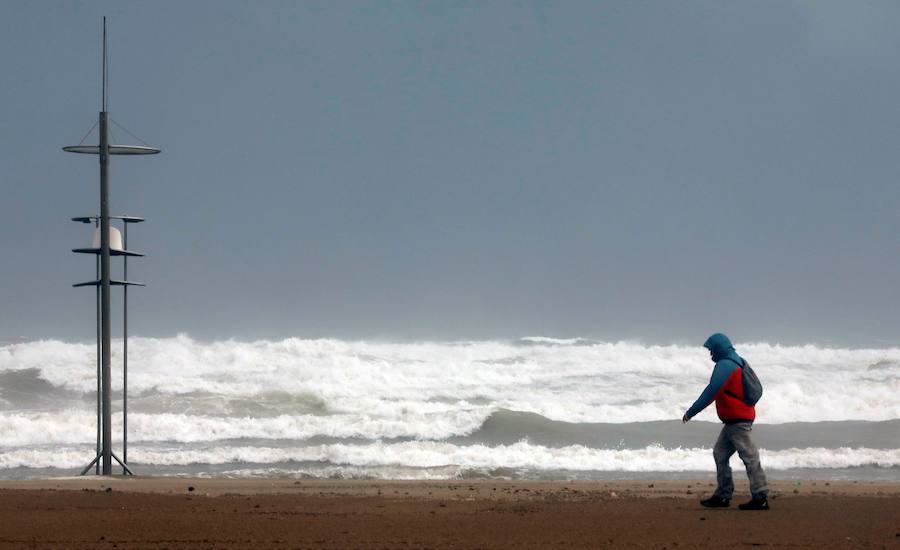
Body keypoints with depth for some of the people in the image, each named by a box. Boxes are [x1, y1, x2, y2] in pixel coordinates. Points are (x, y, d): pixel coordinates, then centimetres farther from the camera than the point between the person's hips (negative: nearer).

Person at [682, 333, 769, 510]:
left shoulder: (724, 366, -14)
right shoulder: (737, 363, 17)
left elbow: (711, 392, -19)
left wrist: (691, 412, -16)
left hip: (737, 420, -10)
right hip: (745, 417, 10)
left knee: (750, 457, -9)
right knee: (720, 454, 13)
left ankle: (760, 497, -10)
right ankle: (722, 495, 13)